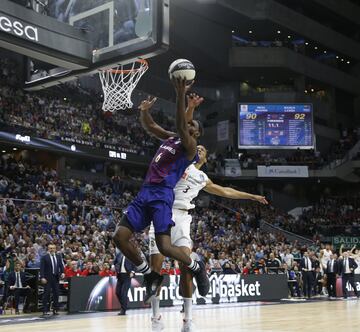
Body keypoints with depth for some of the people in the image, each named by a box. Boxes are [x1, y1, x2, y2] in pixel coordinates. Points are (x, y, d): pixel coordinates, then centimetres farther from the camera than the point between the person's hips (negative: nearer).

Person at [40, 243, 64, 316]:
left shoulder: (58, 257, 13)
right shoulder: (44, 257, -2)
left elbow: (61, 265, 11)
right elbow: (42, 268, -6)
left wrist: (62, 273, -7)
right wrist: (42, 277, -15)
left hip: (56, 277, 4)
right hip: (48, 278, -4)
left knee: (56, 294, 5)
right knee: (46, 294, -3)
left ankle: (55, 310, 12)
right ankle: (45, 311, 0)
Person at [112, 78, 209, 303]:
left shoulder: (190, 146, 0)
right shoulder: (170, 138, 22)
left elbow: (180, 126, -18)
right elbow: (151, 125, 26)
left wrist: (181, 95, -25)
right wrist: (144, 112, 3)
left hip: (162, 195, -8)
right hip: (146, 192, 8)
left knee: (165, 247, -18)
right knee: (120, 237, -3)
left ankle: (197, 268, 12)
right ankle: (151, 276, 12)